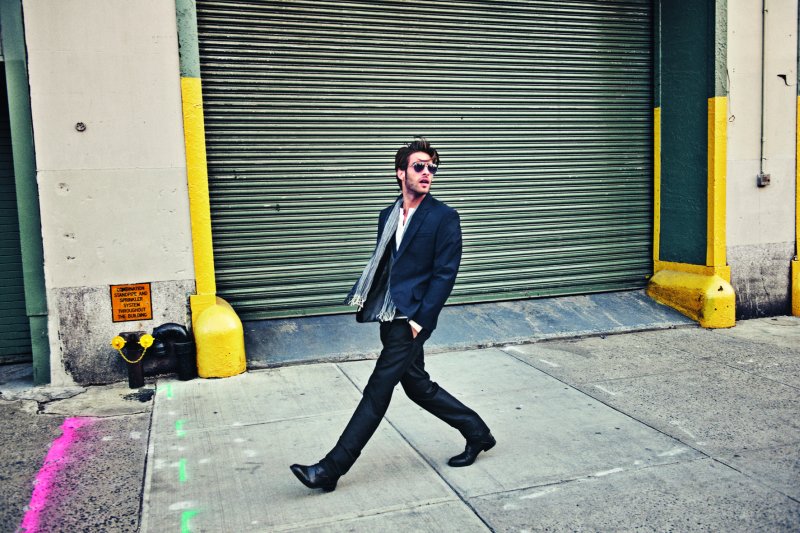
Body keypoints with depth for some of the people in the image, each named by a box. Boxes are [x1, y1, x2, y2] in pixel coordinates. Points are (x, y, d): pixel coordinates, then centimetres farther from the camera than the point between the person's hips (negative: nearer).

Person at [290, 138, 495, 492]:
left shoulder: (444, 218, -6)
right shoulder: (388, 215, 14)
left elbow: (445, 274, -11)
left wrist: (420, 320, -17)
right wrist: (365, 302, 4)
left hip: (411, 319, -8)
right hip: (389, 317, 8)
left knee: (377, 392, -3)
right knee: (417, 385, 16)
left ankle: (332, 469, 4)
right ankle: (477, 433, 33)